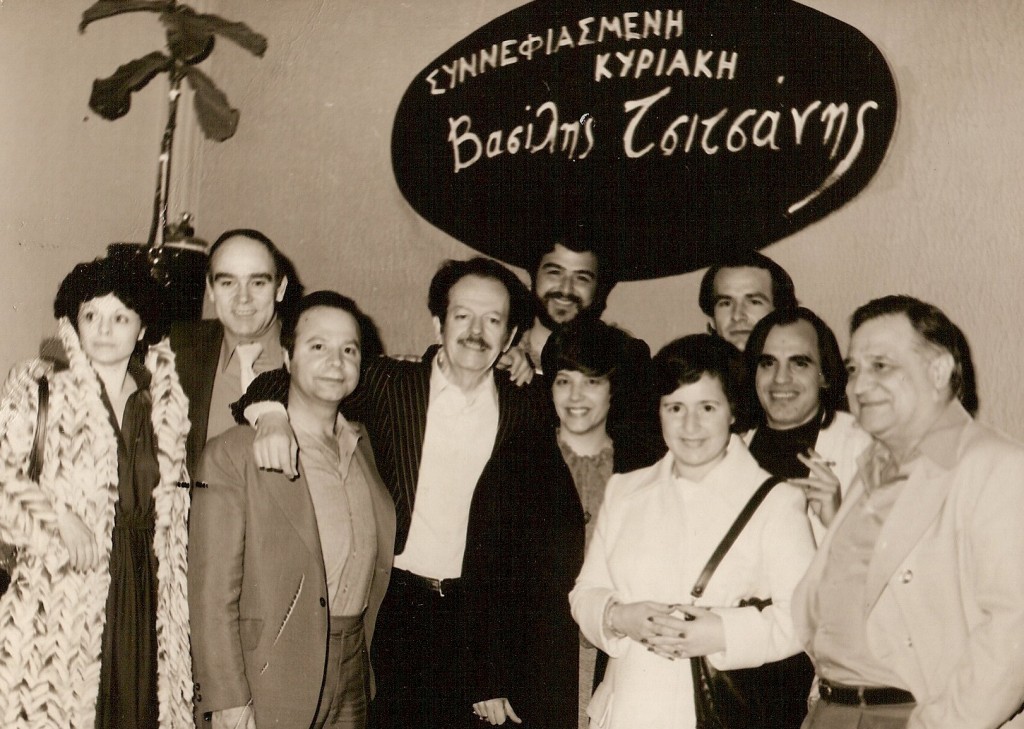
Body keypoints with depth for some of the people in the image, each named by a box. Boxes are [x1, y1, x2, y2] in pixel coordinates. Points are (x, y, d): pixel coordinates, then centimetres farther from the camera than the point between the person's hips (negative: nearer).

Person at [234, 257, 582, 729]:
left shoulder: (526, 410, 3)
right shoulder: (388, 384, 2)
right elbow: (281, 382, 6)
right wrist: (272, 415, -19)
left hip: (478, 616, 1)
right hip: (393, 607, 0)